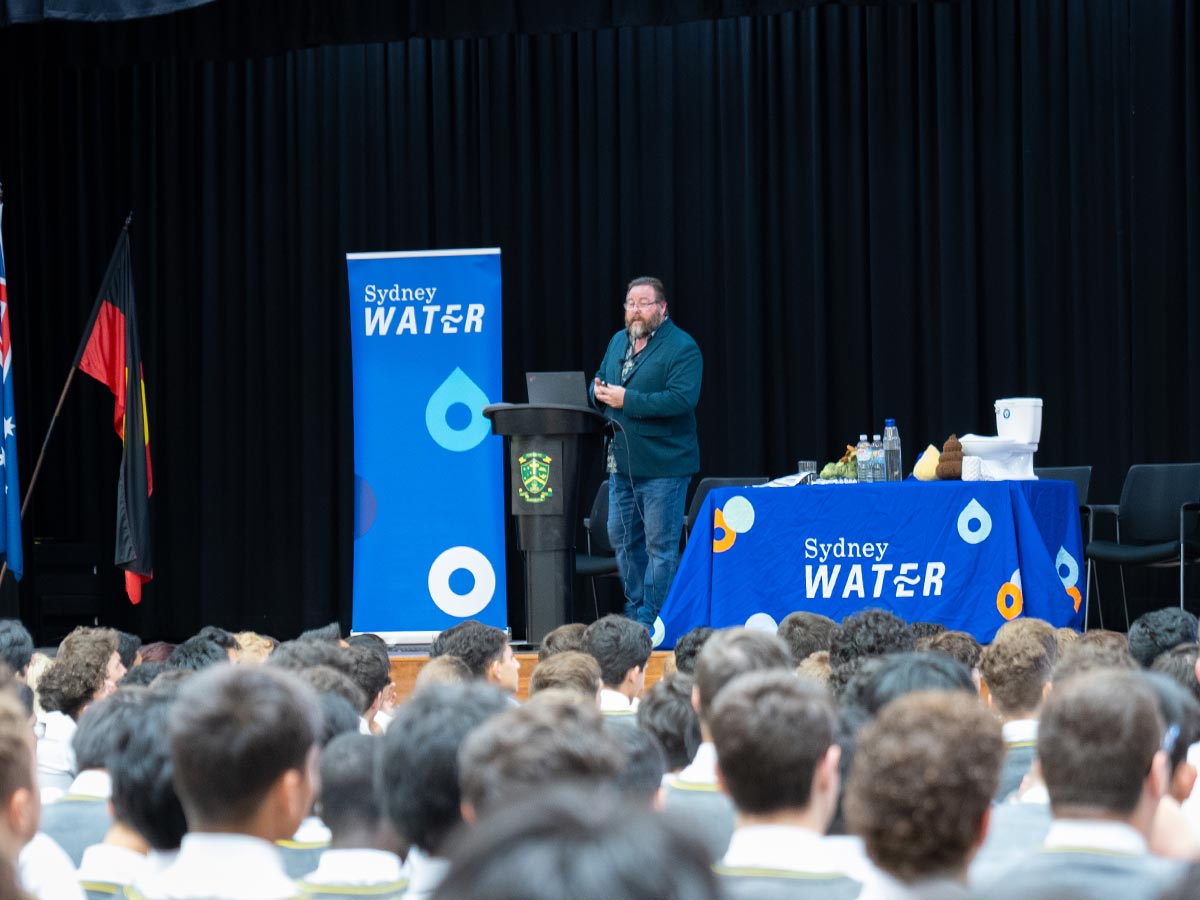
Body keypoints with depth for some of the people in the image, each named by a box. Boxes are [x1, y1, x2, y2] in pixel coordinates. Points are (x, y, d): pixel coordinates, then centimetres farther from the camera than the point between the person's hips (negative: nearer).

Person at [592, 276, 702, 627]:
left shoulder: (681, 347, -11)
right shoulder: (618, 341, 14)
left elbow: (683, 399, -22)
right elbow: (600, 380, 24)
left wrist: (627, 400, -23)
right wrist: (598, 390, -2)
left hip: (663, 463, -8)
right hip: (622, 463, 8)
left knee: (660, 545, -2)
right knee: (622, 538, 14)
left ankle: (650, 620, 3)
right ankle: (634, 611, 26)